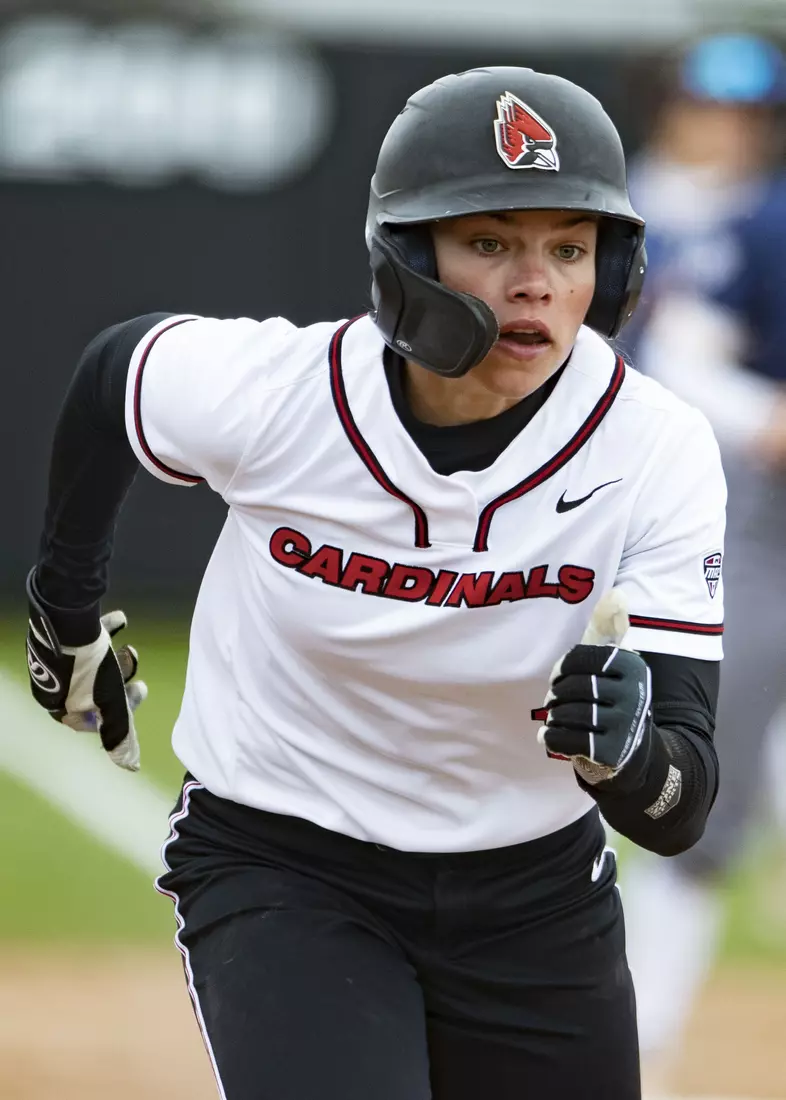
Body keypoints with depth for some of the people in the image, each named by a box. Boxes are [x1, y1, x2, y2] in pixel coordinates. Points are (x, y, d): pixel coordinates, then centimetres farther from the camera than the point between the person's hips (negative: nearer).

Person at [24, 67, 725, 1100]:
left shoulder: (656, 451, -19)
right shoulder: (266, 391, -21)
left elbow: (679, 812, -22)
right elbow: (114, 366, 5)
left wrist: (625, 751, -45)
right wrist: (68, 615, 18)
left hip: (533, 890, 2)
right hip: (280, 878, -2)